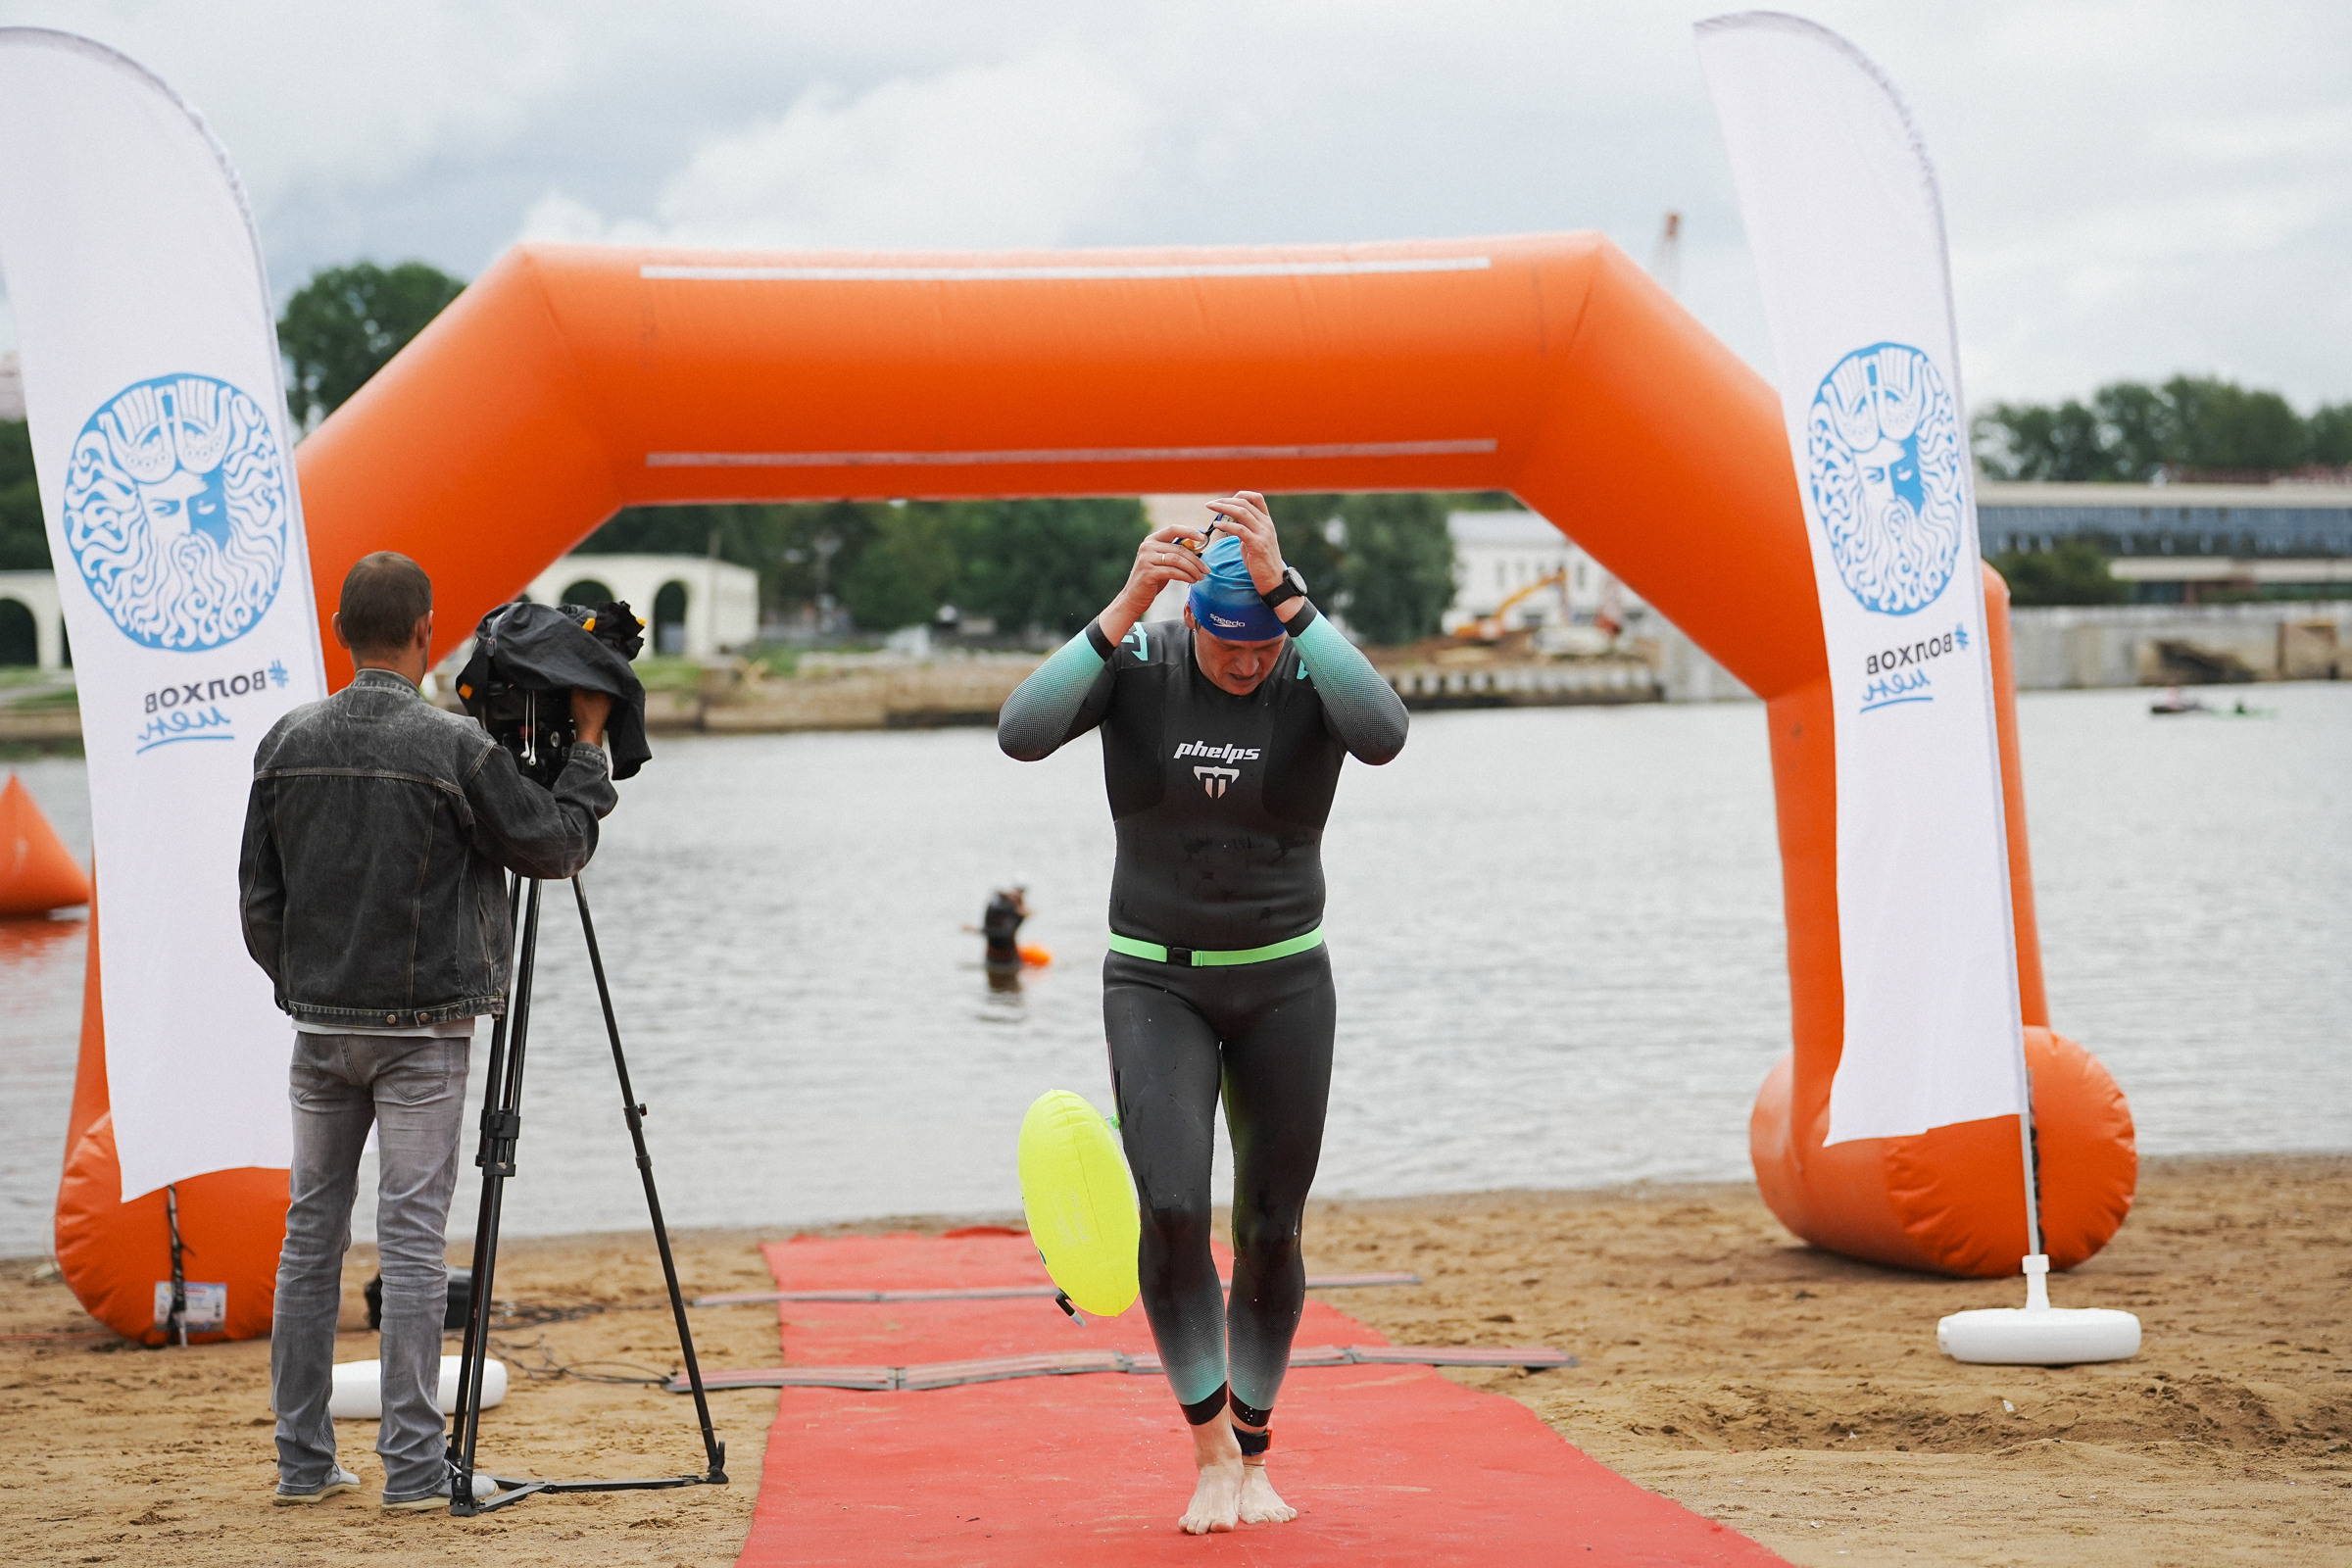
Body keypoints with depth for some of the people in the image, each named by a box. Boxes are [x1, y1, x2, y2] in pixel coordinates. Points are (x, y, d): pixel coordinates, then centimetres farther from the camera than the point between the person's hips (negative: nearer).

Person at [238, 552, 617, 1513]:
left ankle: (303, 1462, 14)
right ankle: (413, 1468, -2)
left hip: (318, 1027, 4)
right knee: (412, 1239, -2)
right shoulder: (455, 747, -12)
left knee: (310, 1234, 10)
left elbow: (258, 898, 7)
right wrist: (589, 744, 9)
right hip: (421, 1033, -4)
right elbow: (556, 847, -3)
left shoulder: (287, 742, 2)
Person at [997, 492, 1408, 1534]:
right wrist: (1124, 608, -34)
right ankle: (1210, 1449, -4)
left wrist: (1286, 595, -38)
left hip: (1284, 985, 1)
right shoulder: (1136, 662, -10)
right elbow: (1022, 733, -28)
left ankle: (1254, 1455, 26)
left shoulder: (1316, 673, -11)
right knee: (1171, 1209, -20)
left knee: (1271, 1233, 6)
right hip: (1156, 983, -1)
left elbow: (1384, 735, -35)